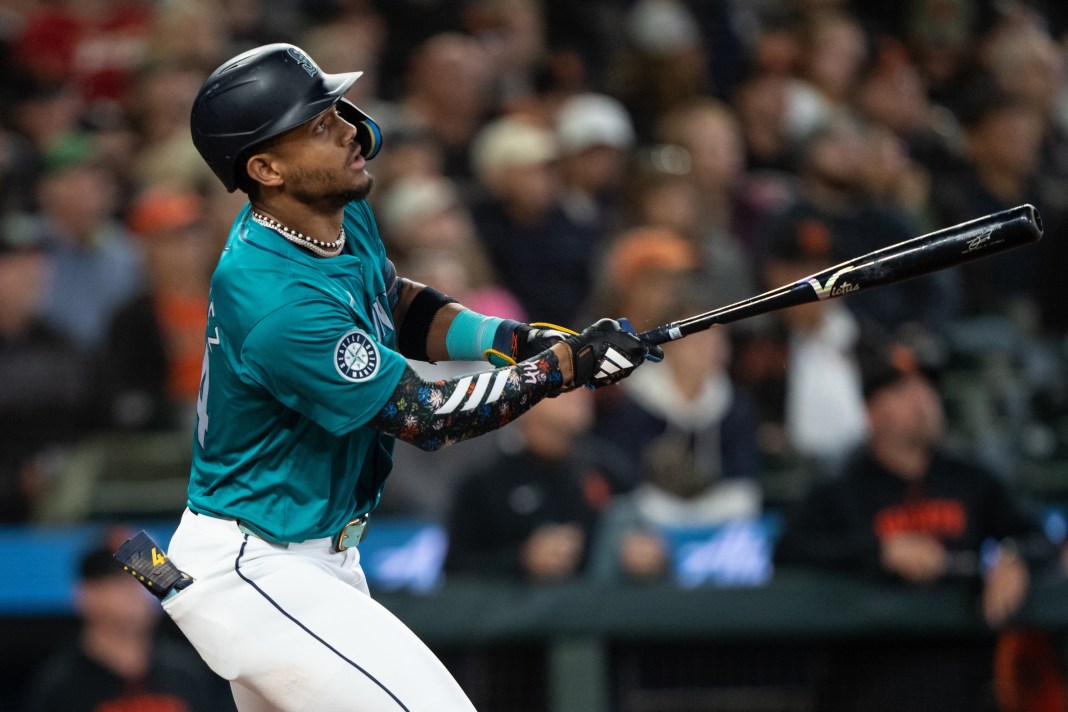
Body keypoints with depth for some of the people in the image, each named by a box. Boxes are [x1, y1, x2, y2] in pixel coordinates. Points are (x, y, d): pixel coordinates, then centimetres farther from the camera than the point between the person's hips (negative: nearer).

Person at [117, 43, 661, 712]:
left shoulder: (346, 214, 0)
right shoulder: (279, 303, -29)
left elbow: (400, 307, 18)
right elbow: (424, 415, -20)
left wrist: (519, 340, 1)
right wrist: (567, 366, -15)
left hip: (320, 555, 10)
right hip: (253, 572, -10)